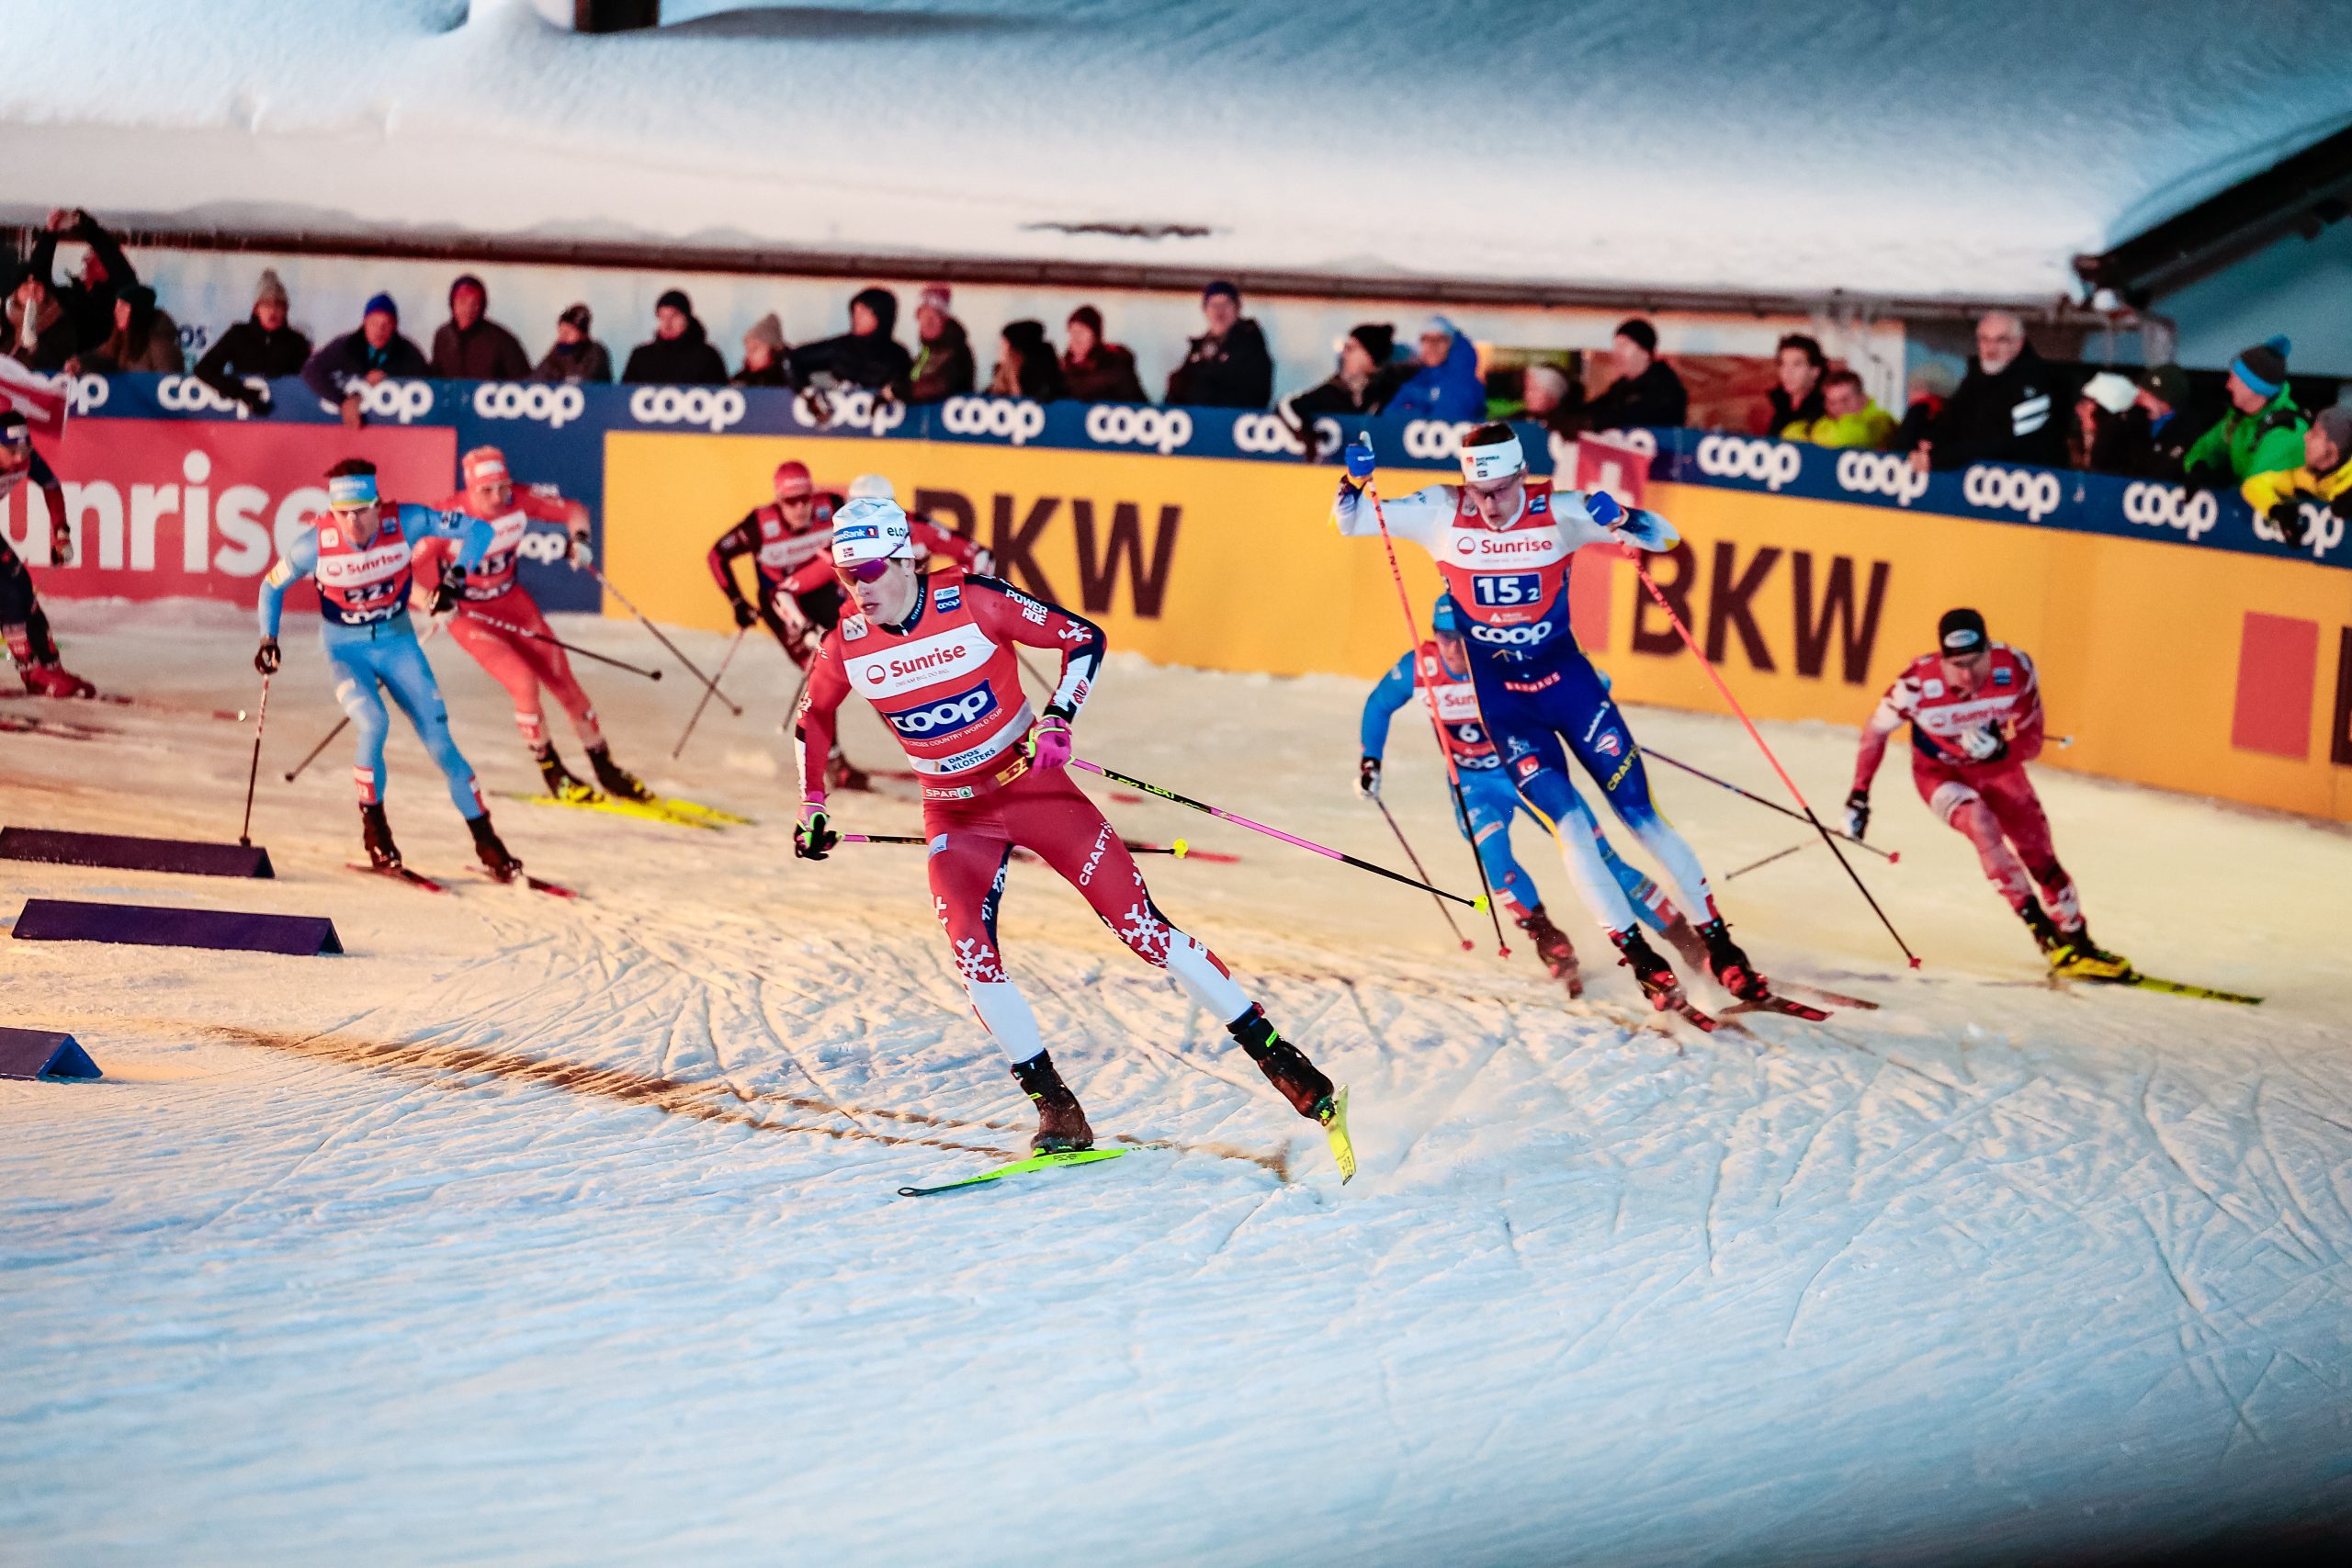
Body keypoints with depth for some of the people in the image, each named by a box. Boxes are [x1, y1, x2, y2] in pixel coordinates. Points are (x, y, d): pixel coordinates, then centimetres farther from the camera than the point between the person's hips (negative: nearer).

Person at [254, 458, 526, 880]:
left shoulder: (405, 522, -21)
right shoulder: (314, 542, -21)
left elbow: (479, 530, -14)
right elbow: (272, 587, -2)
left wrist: (455, 577, -28)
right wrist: (268, 639, -12)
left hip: (398, 644, 1)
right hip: (345, 651, -1)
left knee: (439, 742, -1)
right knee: (373, 724, -27)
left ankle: (486, 843, 11)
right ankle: (373, 824, -4)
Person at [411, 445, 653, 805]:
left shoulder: (521, 500, -17)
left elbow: (572, 510, -1)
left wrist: (579, 537, -21)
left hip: (513, 602, 4)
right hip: (468, 614, -4)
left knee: (564, 683, 3)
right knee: (524, 682, -20)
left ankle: (606, 771, 20)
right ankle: (551, 772, 2)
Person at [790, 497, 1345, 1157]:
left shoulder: (973, 602, -19)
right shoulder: (846, 647, -9)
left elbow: (1084, 637, -10)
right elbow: (813, 720, 12)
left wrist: (1059, 717, -22)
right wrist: (812, 808, 9)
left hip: (1032, 785, -3)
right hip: (954, 816, 3)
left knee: (1140, 924, -7)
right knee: (971, 954, -17)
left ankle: (1271, 1052, 1)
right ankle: (1056, 1110, -4)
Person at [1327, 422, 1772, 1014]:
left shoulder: (1559, 511, -12)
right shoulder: (1441, 512, -10)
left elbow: (1663, 535, -12)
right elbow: (1349, 521, -3)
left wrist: (1620, 519, -33)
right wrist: (1355, 480, -24)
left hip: (1567, 676, 0)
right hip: (1500, 696, 0)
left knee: (1641, 816, -2)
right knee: (1568, 824, -14)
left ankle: (1720, 947, 8)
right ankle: (1642, 961, -7)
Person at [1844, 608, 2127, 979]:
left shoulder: (2016, 668, -27)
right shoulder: (1918, 684, -32)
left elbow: (2032, 742, -16)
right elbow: (1876, 731, -12)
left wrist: (2000, 749, -38)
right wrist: (1859, 796, -7)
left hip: (1998, 768, 2)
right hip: (1940, 774, -2)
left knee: (2039, 855, -2)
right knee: (1980, 822, -30)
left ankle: (2078, 944, 16)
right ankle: (2041, 930, -24)